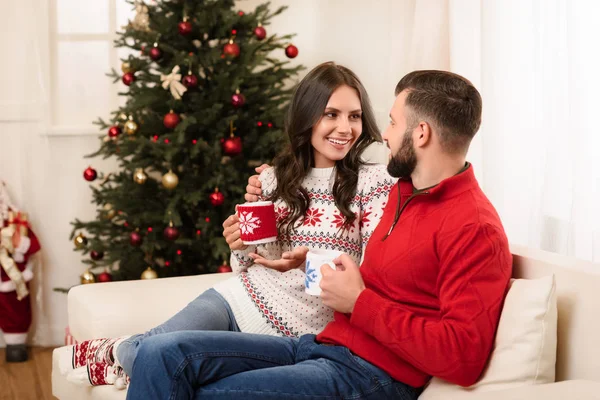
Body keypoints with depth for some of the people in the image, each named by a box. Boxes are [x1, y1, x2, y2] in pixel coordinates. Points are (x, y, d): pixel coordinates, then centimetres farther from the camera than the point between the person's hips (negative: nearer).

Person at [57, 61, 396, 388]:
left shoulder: (376, 183, -6)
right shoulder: (274, 179, 8)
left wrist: (310, 262, -28)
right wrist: (240, 249, -9)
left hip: (296, 334, -3)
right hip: (239, 301, 3)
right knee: (155, 352, -16)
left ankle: (117, 353, 19)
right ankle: (116, 354, 20)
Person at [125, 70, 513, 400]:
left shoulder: (475, 229, -14)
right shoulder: (404, 191, 17)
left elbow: (463, 357, -23)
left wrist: (358, 302, -16)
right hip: (321, 343, 9)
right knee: (163, 354, -10)